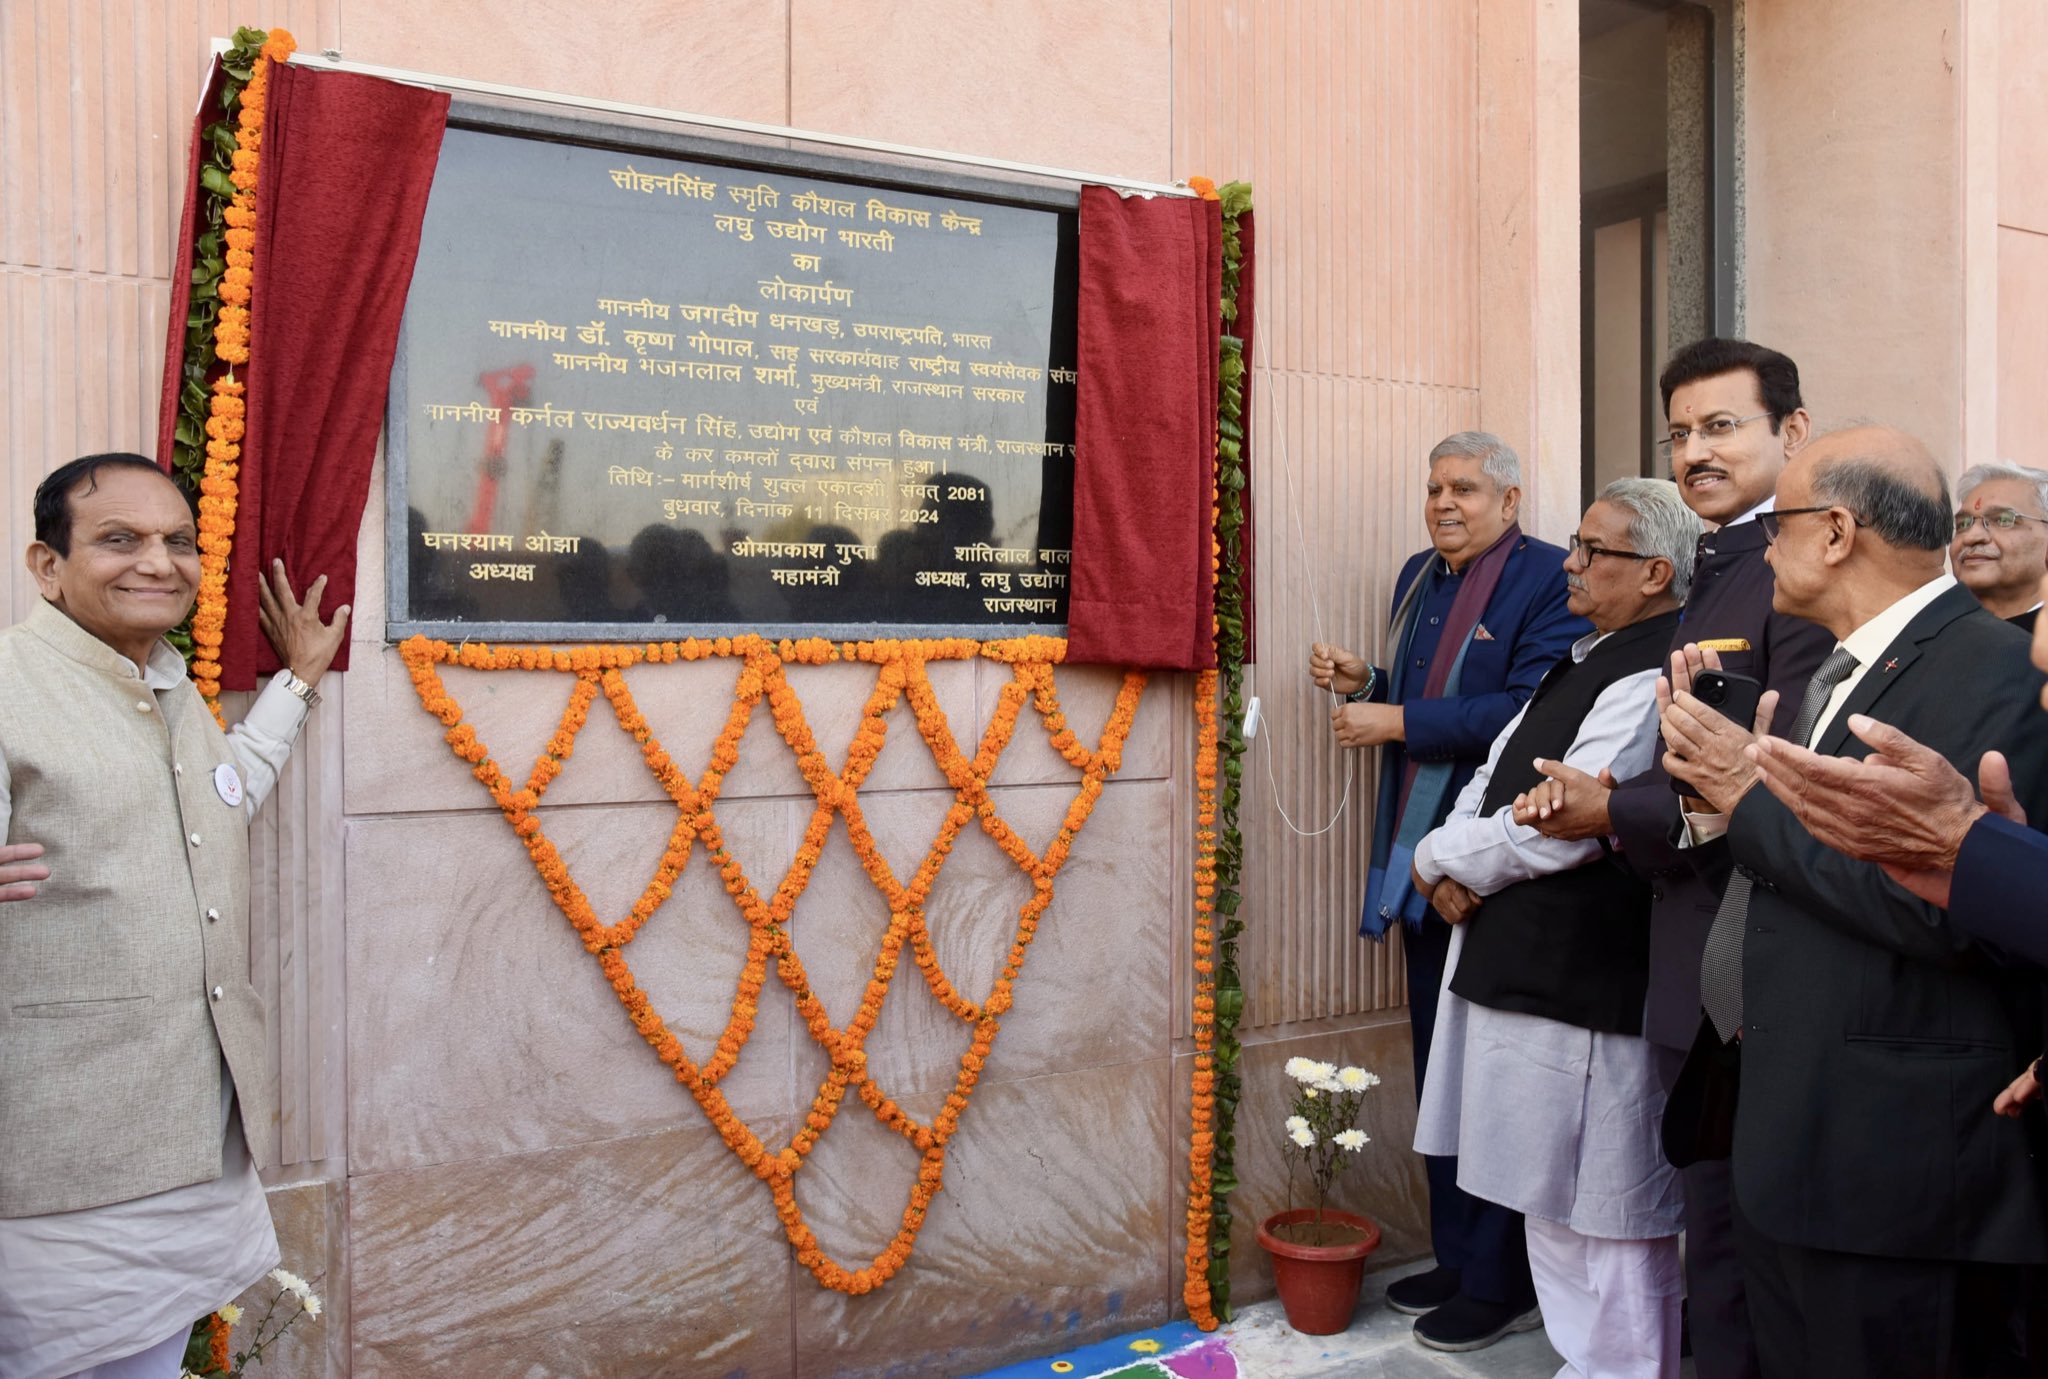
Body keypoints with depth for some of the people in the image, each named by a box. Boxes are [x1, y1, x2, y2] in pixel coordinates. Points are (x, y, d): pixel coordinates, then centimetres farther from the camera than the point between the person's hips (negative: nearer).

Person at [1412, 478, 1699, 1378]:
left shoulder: (1652, 680, -19)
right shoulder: (1592, 659, 14)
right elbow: (1499, 776, 14)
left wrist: (1441, 858, -9)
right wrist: (1450, 864, -4)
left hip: (1585, 991, -10)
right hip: (1528, 966, 10)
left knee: (1597, 1222, 3)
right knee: (1561, 1208, 22)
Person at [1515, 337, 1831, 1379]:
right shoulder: (1710, 575, 14)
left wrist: (1613, 812, -14)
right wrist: (1604, 802, -6)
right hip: (1700, 974, 9)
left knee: (1736, 1254, 5)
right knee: (1723, 1237, 22)